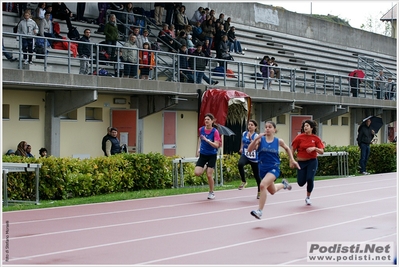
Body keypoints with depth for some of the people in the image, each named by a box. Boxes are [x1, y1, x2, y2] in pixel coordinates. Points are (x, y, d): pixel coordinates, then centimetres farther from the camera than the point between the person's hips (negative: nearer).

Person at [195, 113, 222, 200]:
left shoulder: (215, 132, -16)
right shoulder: (201, 129, -3)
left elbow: (216, 145, -23)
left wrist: (207, 140, -34)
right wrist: (199, 148, 12)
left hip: (212, 155, -4)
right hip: (203, 154, 4)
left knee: (209, 175, -5)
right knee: (197, 173, -12)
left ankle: (211, 193, 15)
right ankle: (205, 167, 22)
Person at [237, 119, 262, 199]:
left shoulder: (256, 136, -10)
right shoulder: (244, 133, 3)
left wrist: (250, 138, -36)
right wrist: (241, 148, 31)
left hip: (254, 158, -2)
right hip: (245, 155, 2)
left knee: (256, 176, 9)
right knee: (240, 164, -34)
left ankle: (259, 192, 31)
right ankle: (243, 182, -18)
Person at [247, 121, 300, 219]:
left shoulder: (278, 141, -4)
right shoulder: (260, 140, -5)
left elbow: (287, 148, 17)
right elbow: (249, 150, -17)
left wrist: (292, 160, 15)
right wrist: (256, 139, -28)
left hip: (274, 168, -3)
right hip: (263, 169, 3)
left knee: (263, 185, -29)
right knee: (272, 191, 22)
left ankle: (259, 211, -23)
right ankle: (283, 184, 56)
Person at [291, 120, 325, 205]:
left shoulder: (316, 138, -2)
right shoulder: (299, 137, -4)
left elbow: (322, 151, -5)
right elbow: (293, 149, 1)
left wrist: (314, 148, -22)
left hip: (312, 161, -1)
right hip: (301, 162, 1)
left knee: (310, 179, -16)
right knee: (301, 183, -3)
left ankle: (308, 197, 9)